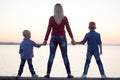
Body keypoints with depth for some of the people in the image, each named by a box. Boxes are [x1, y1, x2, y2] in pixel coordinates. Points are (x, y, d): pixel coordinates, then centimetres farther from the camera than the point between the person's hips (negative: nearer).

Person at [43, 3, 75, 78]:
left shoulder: (51, 18, -2)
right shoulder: (65, 18, -2)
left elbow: (49, 30, -4)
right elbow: (68, 29, -6)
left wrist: (45, 40, 1)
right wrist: (72, 38, -3)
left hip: (54, 38, 0)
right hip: (62, 38, 0)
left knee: (51, 56, 5)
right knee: (65, 57, 1)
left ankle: (48, 74, 3)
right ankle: (69, 74, -1)